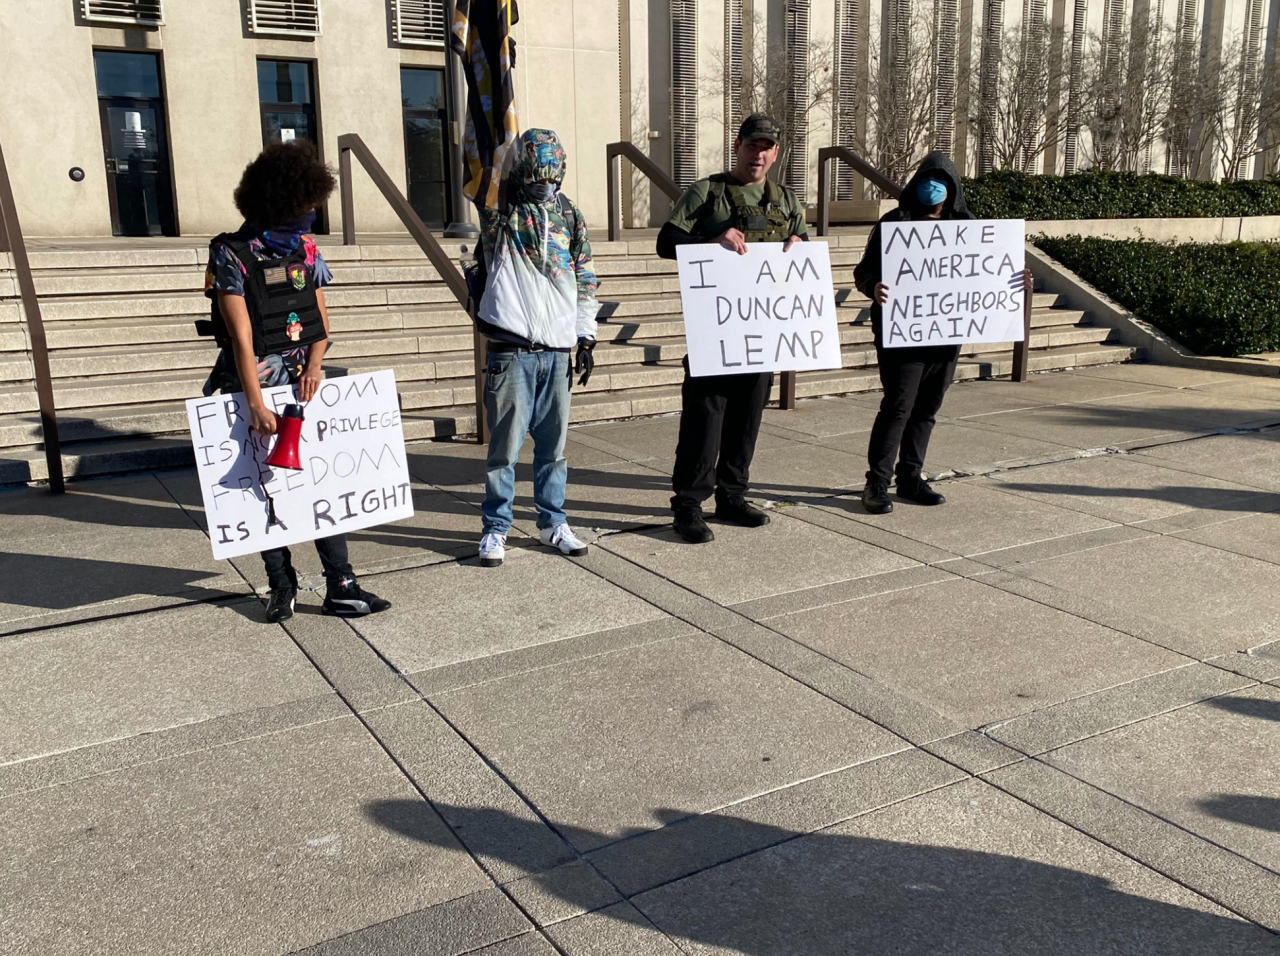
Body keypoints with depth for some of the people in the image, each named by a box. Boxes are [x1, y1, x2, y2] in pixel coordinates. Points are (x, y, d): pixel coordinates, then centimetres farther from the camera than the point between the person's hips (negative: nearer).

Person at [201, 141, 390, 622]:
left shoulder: (306, 251, 6)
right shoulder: (232, 256, -10)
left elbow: (320, 323, 9)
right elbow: (242, 338, -15)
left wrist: (315, 363, -12)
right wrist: (257, 406, -20)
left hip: (303, 388, 4)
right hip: (254, 390, -4)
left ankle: (340, 585, 4)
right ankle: (281, 585, 17)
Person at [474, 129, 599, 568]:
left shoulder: (570, 216, 13)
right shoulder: (500, 209, 2)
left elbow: (585, 280, 15)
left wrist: (586, 337, 11)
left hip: (557, 350, 4)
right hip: (511, 350, -3)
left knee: (553, 444, 10)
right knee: (506, 444, 0)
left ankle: (552, 522, 24)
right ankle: (496, 528, 13)